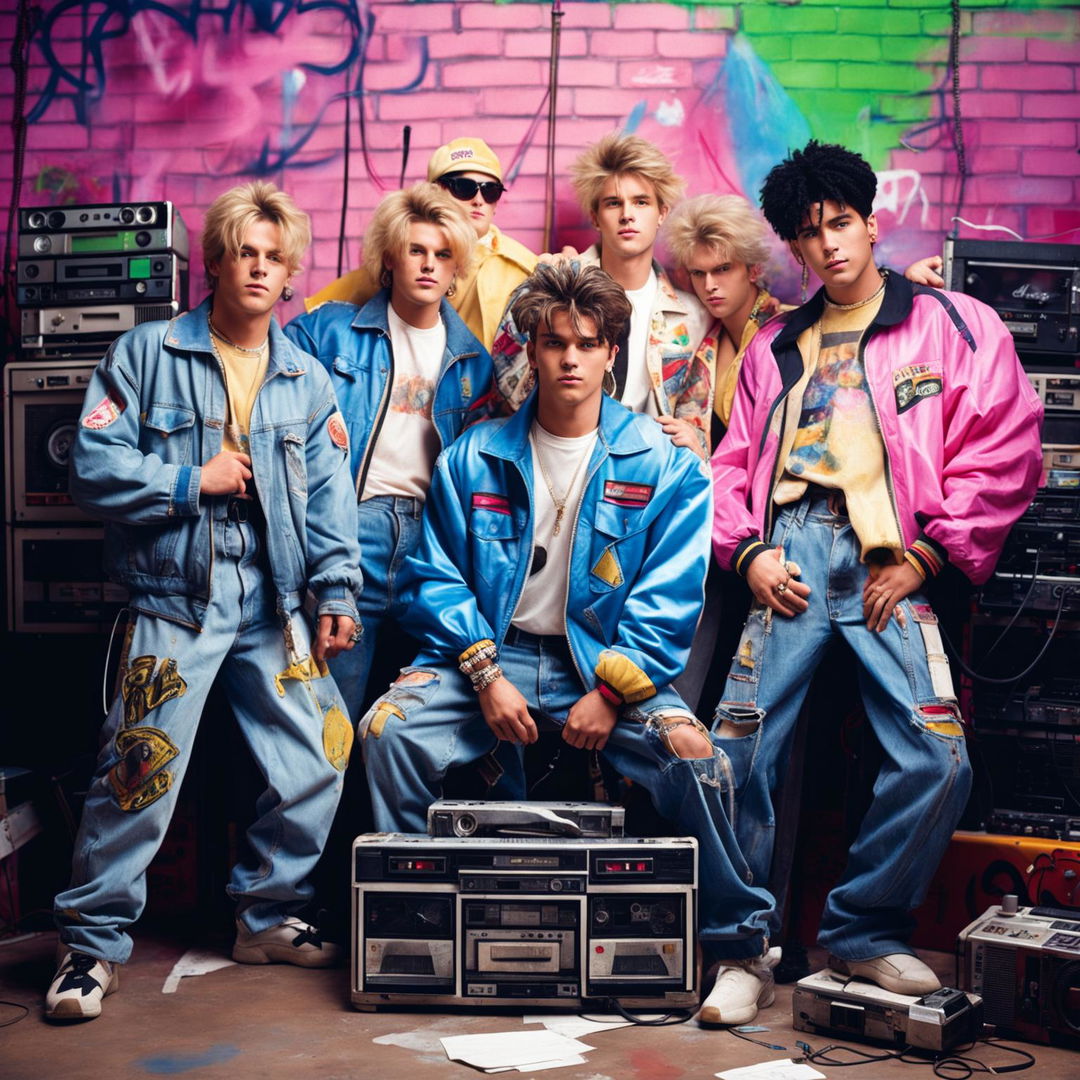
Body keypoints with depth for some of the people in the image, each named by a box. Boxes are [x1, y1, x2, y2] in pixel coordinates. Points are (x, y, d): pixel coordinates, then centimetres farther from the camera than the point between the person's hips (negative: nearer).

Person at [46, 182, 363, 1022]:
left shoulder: (306, 378, 12)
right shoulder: (147, 354, 2)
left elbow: (329, 496, 9)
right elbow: (94, 466, -4)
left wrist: (336, 593, 1)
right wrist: (193, 481, -8)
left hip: (275, 604, 4)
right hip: (174, 599, -4)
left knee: (317, 762, 3)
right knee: (138, 771, -6)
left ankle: (270, 916, 23)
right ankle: (94, 942, 11)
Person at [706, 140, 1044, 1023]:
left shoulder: (953, 325, 11)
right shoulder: (776, 347, 23)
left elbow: (1003, 453, 2)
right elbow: (734, 463, 20)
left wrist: (925, 556, -5)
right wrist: (749, 551, 2)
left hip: (890, 560, -2)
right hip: (790, 555, 2)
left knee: (938, 758, -14)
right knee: (740, 749, -11)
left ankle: (865, 931, 9)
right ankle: (746, 947, 6)